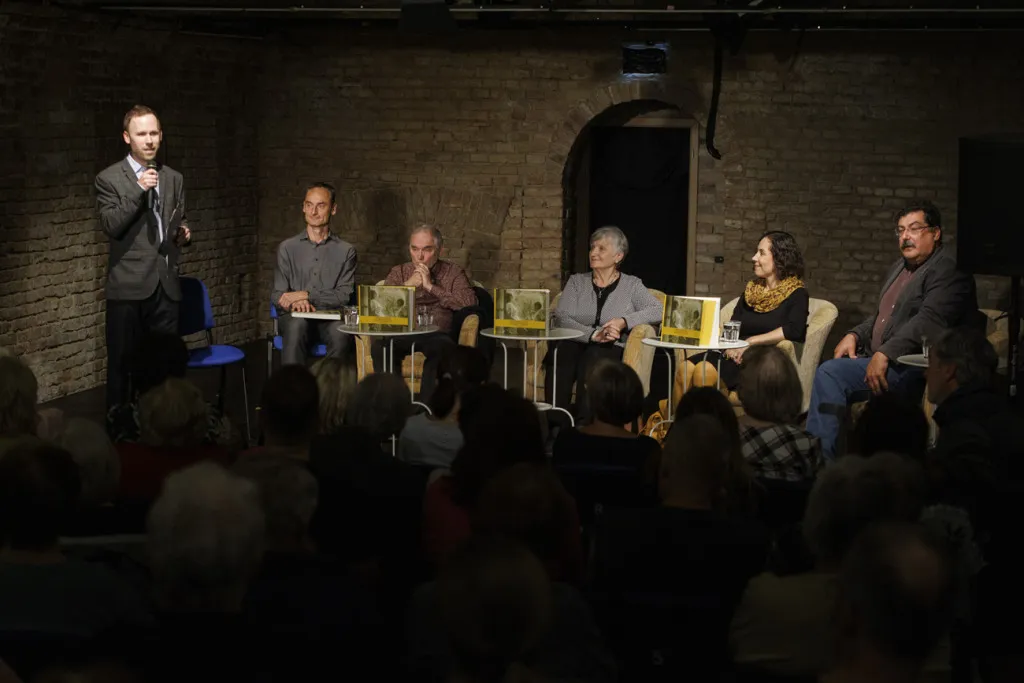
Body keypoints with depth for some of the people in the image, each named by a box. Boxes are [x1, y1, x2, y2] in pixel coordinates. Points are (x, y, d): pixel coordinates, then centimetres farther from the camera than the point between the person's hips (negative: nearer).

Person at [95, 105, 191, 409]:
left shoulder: (174, 178, 13)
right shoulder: (109, 178, -2)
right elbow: (111, 226, -13)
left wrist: (183, 232, 2)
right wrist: (138, 189, -21)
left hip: (166, 284, 4)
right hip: (128, 285, -4)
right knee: (123, 364, 1)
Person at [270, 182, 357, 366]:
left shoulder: (346, 251, 10)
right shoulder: (287, 247, 13)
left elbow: (344, 295, -1)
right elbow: (277, 296, 8)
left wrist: (306, 295, -13)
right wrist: (295, 303, -16)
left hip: (330, 318, 0)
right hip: (294, 316, 0)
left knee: (340, 332, -36)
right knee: (297, 325, -36)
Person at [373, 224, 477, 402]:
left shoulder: (453, 272, 17)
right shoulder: (399, 272, 24)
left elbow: (470, 302, -2)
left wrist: (431, 287, -2)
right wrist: (408, 285, -1)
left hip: (436, 334, -2)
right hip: (402, 334, 2)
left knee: (441, 347, -38)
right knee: (380, 346, -32)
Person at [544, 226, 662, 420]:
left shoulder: (631, 285, 12)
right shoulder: (577, 281, 16)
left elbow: (659, 311, -3)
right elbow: (561, 318, 0)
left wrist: (625, 321, -19)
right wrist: (593, 335, -18)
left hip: (610, 350, -1)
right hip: (574, 344, 1)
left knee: (593, 357, -37)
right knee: (560, 352, -35)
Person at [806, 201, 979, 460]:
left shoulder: (948, 270, -9)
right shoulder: (900, 267, 21)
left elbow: (929, 321, -22)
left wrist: (885, 354, -28)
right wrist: (854, 335, 9)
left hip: (914, 368, -9)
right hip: (876, 359, 9)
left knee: (831, 373, -23)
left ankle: (821, 456, -17)